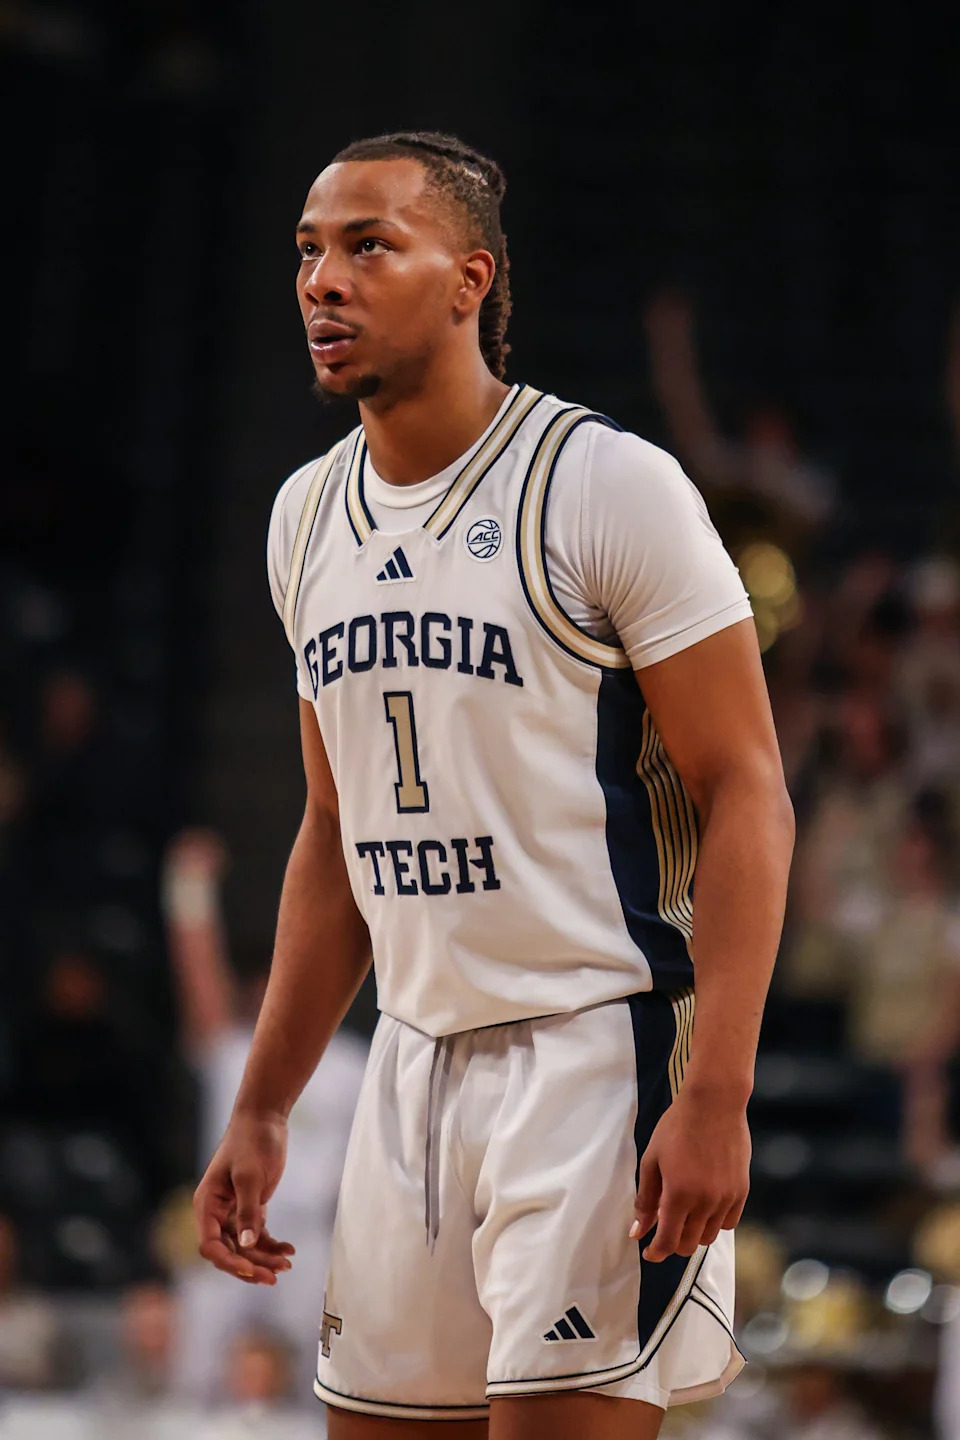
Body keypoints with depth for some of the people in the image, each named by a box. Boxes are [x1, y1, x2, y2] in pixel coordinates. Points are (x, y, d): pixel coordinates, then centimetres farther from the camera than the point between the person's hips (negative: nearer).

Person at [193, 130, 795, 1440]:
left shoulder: (610, 486, -10)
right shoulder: (308, 517, 12)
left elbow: (747, 797, -12)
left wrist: (716, 1099, -21)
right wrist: (261, 1109, 16)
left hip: (600, 1041, -7)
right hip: (417, 1059, 7)